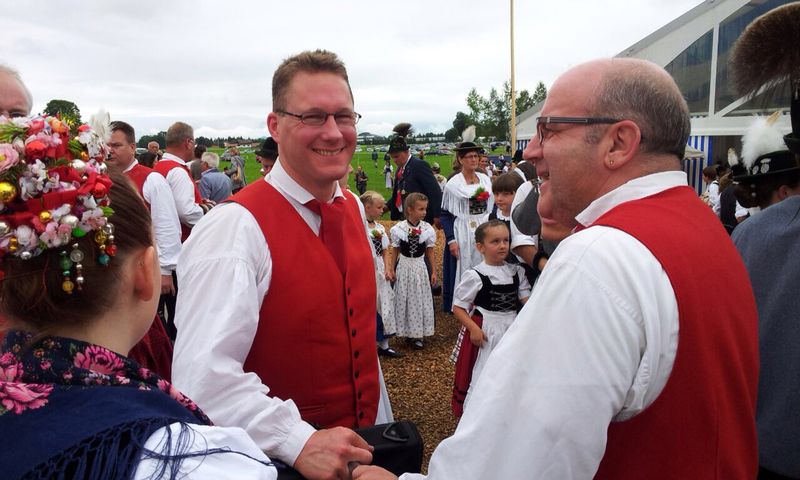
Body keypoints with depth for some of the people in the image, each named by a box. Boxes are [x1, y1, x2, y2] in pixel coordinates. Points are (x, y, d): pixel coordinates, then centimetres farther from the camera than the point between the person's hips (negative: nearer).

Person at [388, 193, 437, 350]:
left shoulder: (428, 229, -7)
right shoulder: (398, 229, -10)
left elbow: (430, 251, 1)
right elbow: (395, 251, 0)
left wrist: (433, 271, 4)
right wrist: (391, 270, 2)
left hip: (420, 267, 1)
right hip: (404, 266, -1)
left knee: (420, 299, 7)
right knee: (404, 300, 7)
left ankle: (417, 334, 19)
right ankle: (408, 332, 23)